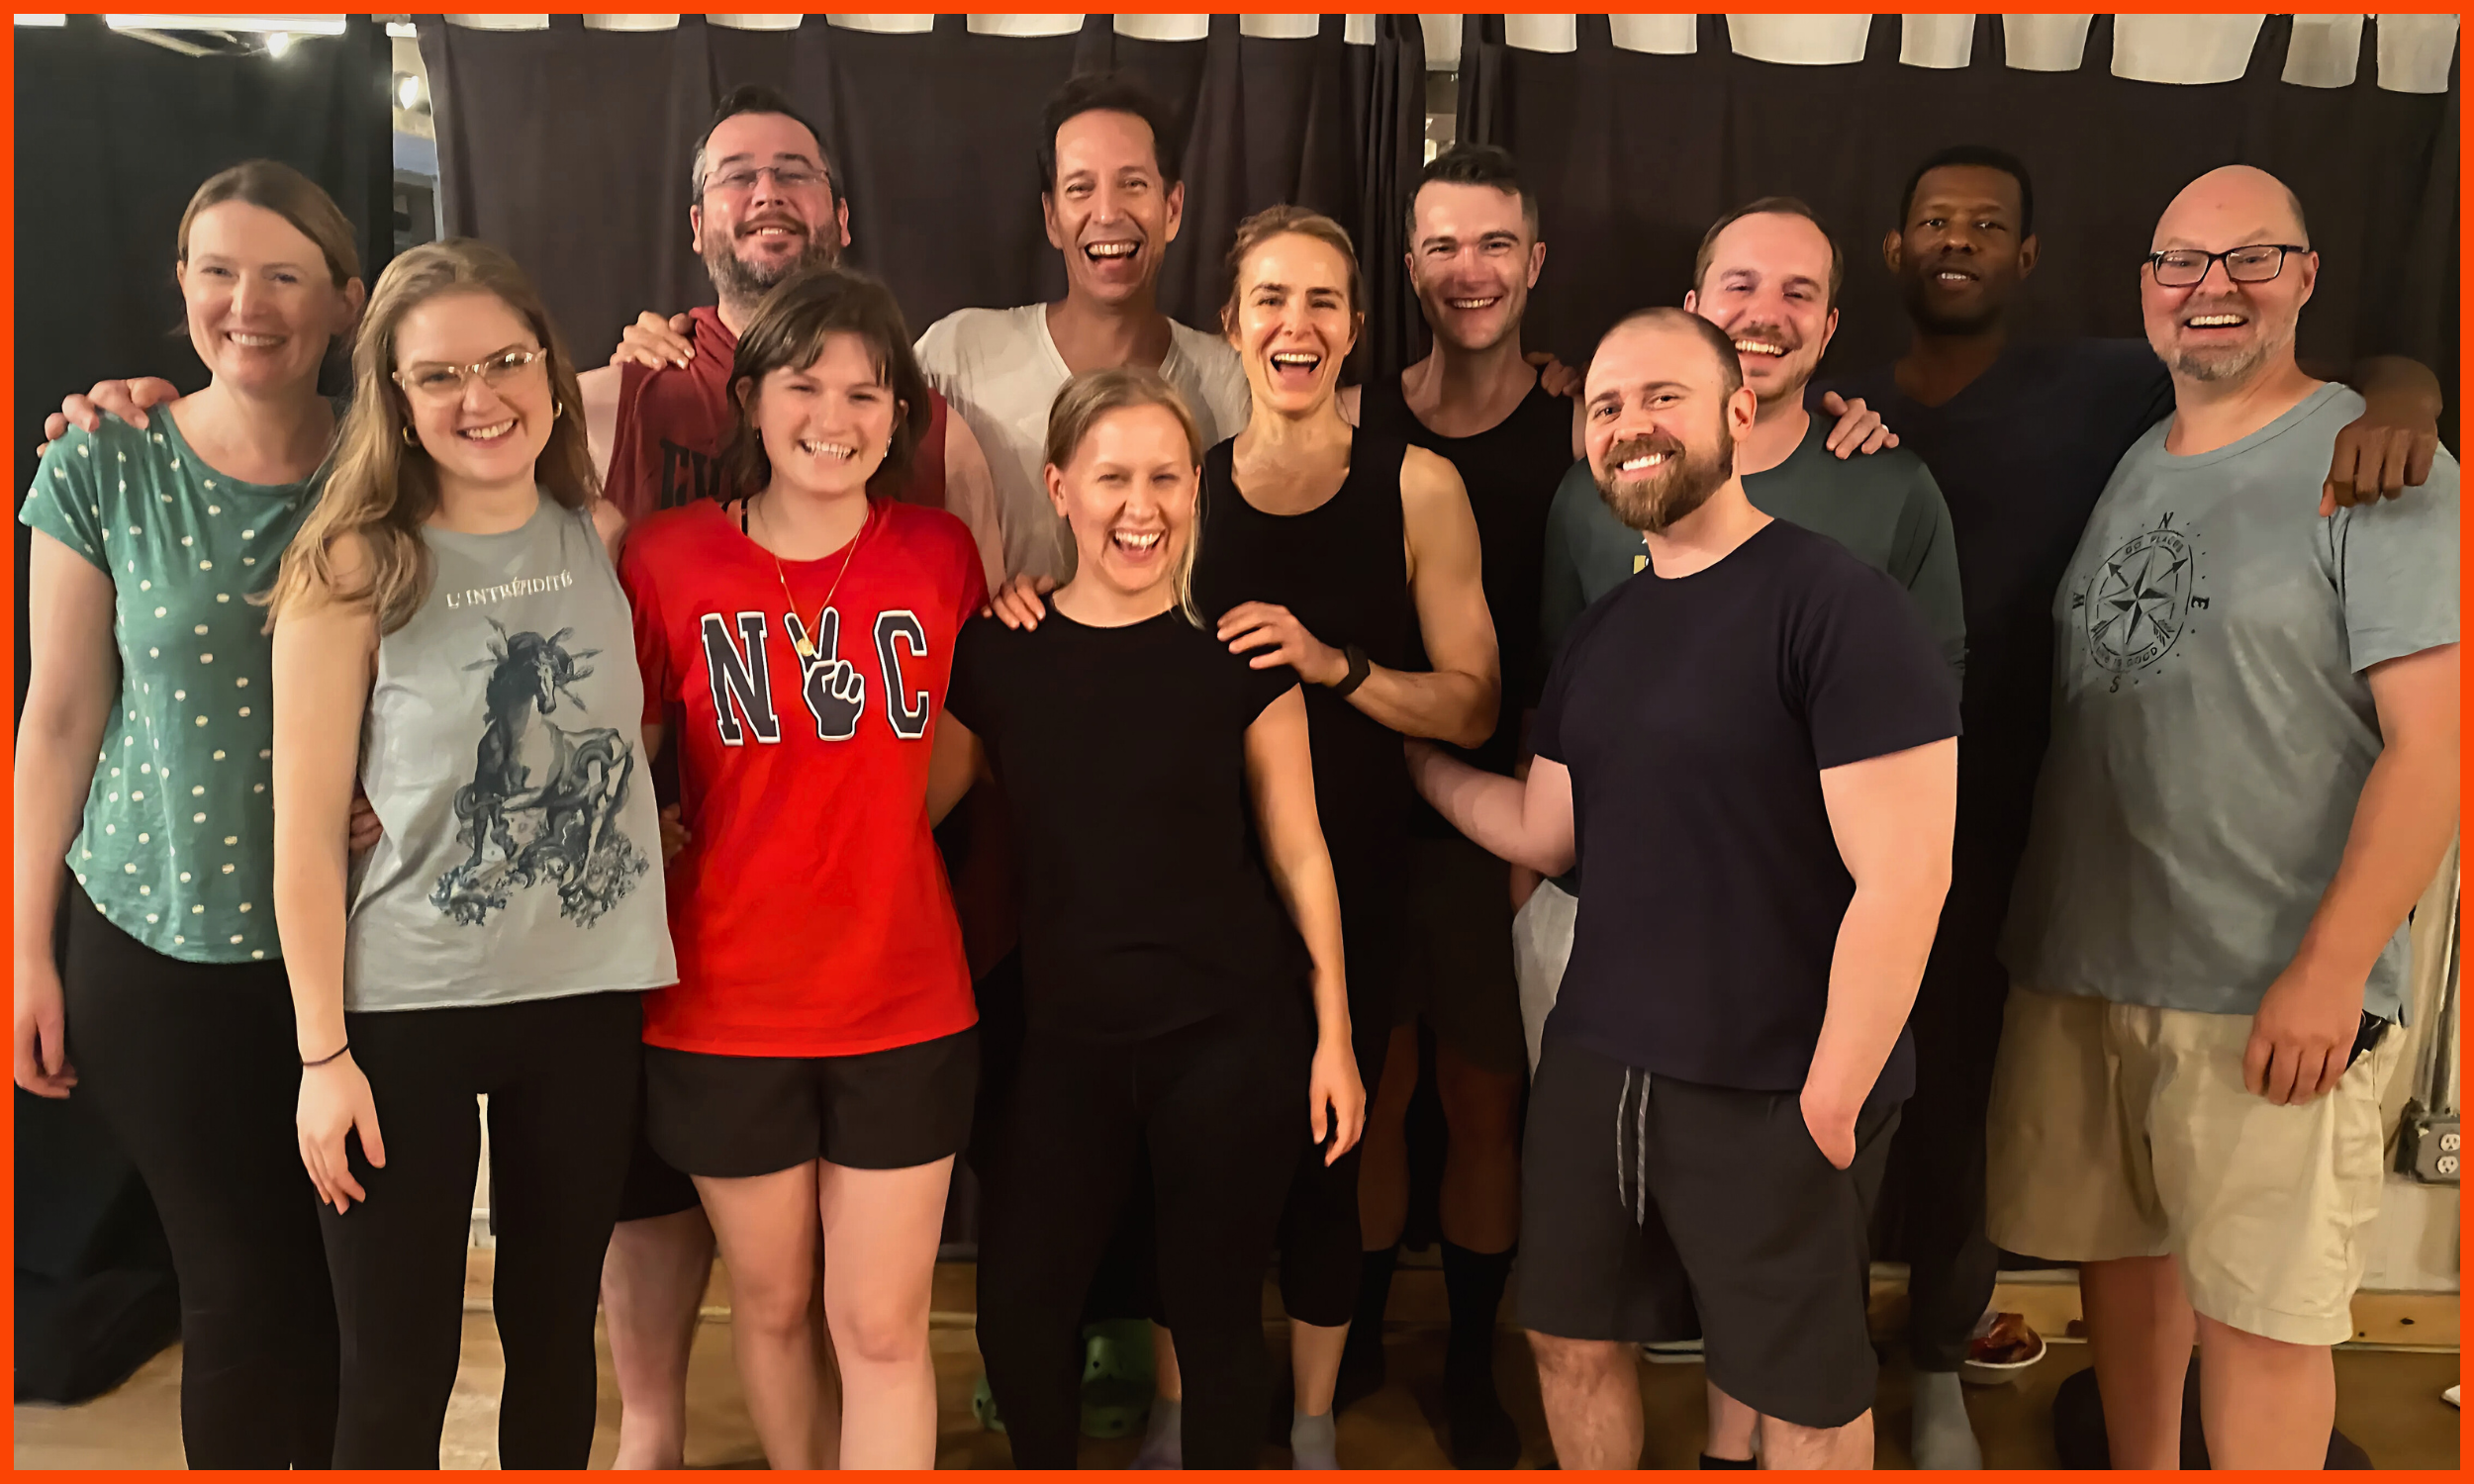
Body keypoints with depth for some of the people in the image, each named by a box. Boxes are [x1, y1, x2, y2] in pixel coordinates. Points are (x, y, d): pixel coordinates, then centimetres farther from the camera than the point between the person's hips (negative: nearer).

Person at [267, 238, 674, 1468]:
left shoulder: (606, 543, 2)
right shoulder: (353, 569, -6)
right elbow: (307, 827, -6)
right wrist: (324, 1052, -6)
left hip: (587, 997, 3)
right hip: (406, 1009, -2)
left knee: (555, 1339, 16)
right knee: (395, 1380, 8)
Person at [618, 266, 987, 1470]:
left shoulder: (944, 558, -3)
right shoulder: (668, 555, -6)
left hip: (904, 1003, 0)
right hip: (725, 1007, 0)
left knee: (883, 1325, 6)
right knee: (769, 1300, 18)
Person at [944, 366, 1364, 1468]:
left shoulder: (1236, 653, -4)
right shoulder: (997, 655, 0)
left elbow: (1297, 851, -1)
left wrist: (1334, 1033, -1)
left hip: (1230, 1039, -2)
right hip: (1069, 1042, 2)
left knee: (1213, 1317, 9)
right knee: (1017, 1314, 7)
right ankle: (1044, 1467, 36)